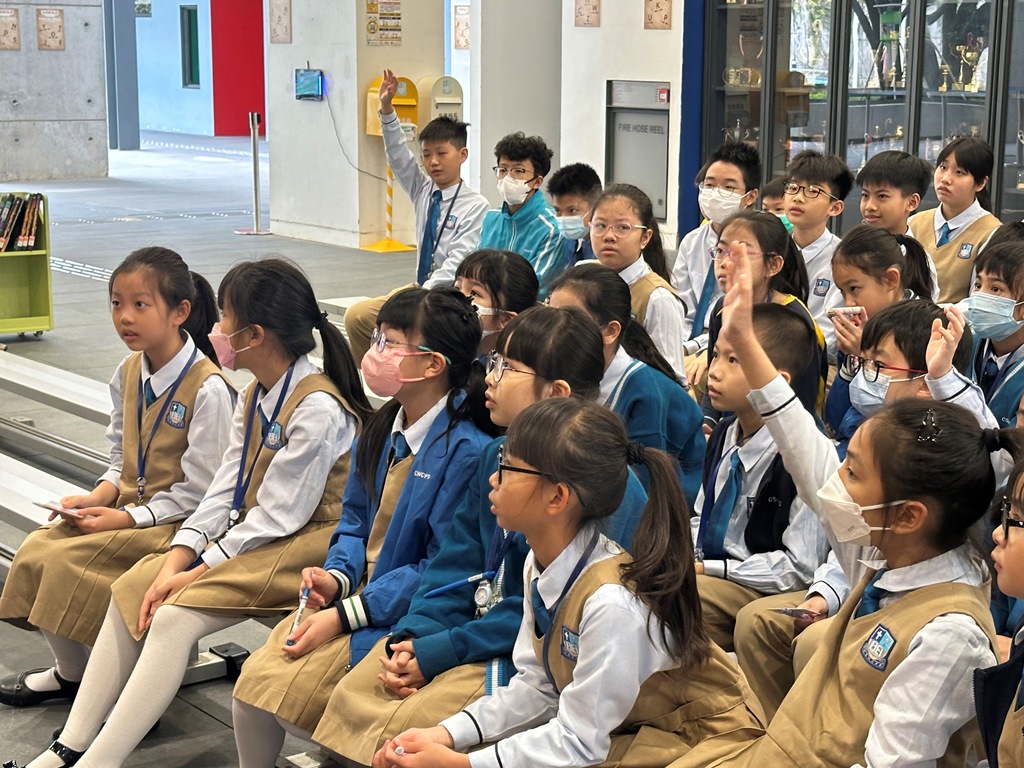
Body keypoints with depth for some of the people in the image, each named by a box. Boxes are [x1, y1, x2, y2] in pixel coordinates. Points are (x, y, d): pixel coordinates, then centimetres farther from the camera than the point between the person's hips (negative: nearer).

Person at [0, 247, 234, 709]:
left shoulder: (207, 389, -20)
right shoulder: (129, 373, 6)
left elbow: (198, 491, -18)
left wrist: (126, 519, -19)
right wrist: (100, 496, -5)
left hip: (176, 522, -8)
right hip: (129, 502, 8)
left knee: (67, 563, -20)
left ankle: (79, 676, 3)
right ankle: (69, 671, 9)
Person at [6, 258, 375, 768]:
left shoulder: (318, 410, -20)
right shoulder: (254, 397, 10)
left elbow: (276, 517, -21)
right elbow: (224, 491, 3)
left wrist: (195, 574, -18)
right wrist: (175, 562, -10)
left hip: (306, 545, -9)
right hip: (250, 534, 9)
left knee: (174, 616, -25)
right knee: (131, 587, -3)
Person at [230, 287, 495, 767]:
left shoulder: (467, 449, -19)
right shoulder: (384, 426, 7)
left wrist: (346, 615, -20)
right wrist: (335, 577, -6)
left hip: (403, 615, -7)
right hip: (355, 593, 7)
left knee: (287, 688, -18)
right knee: (252, 682, -8)